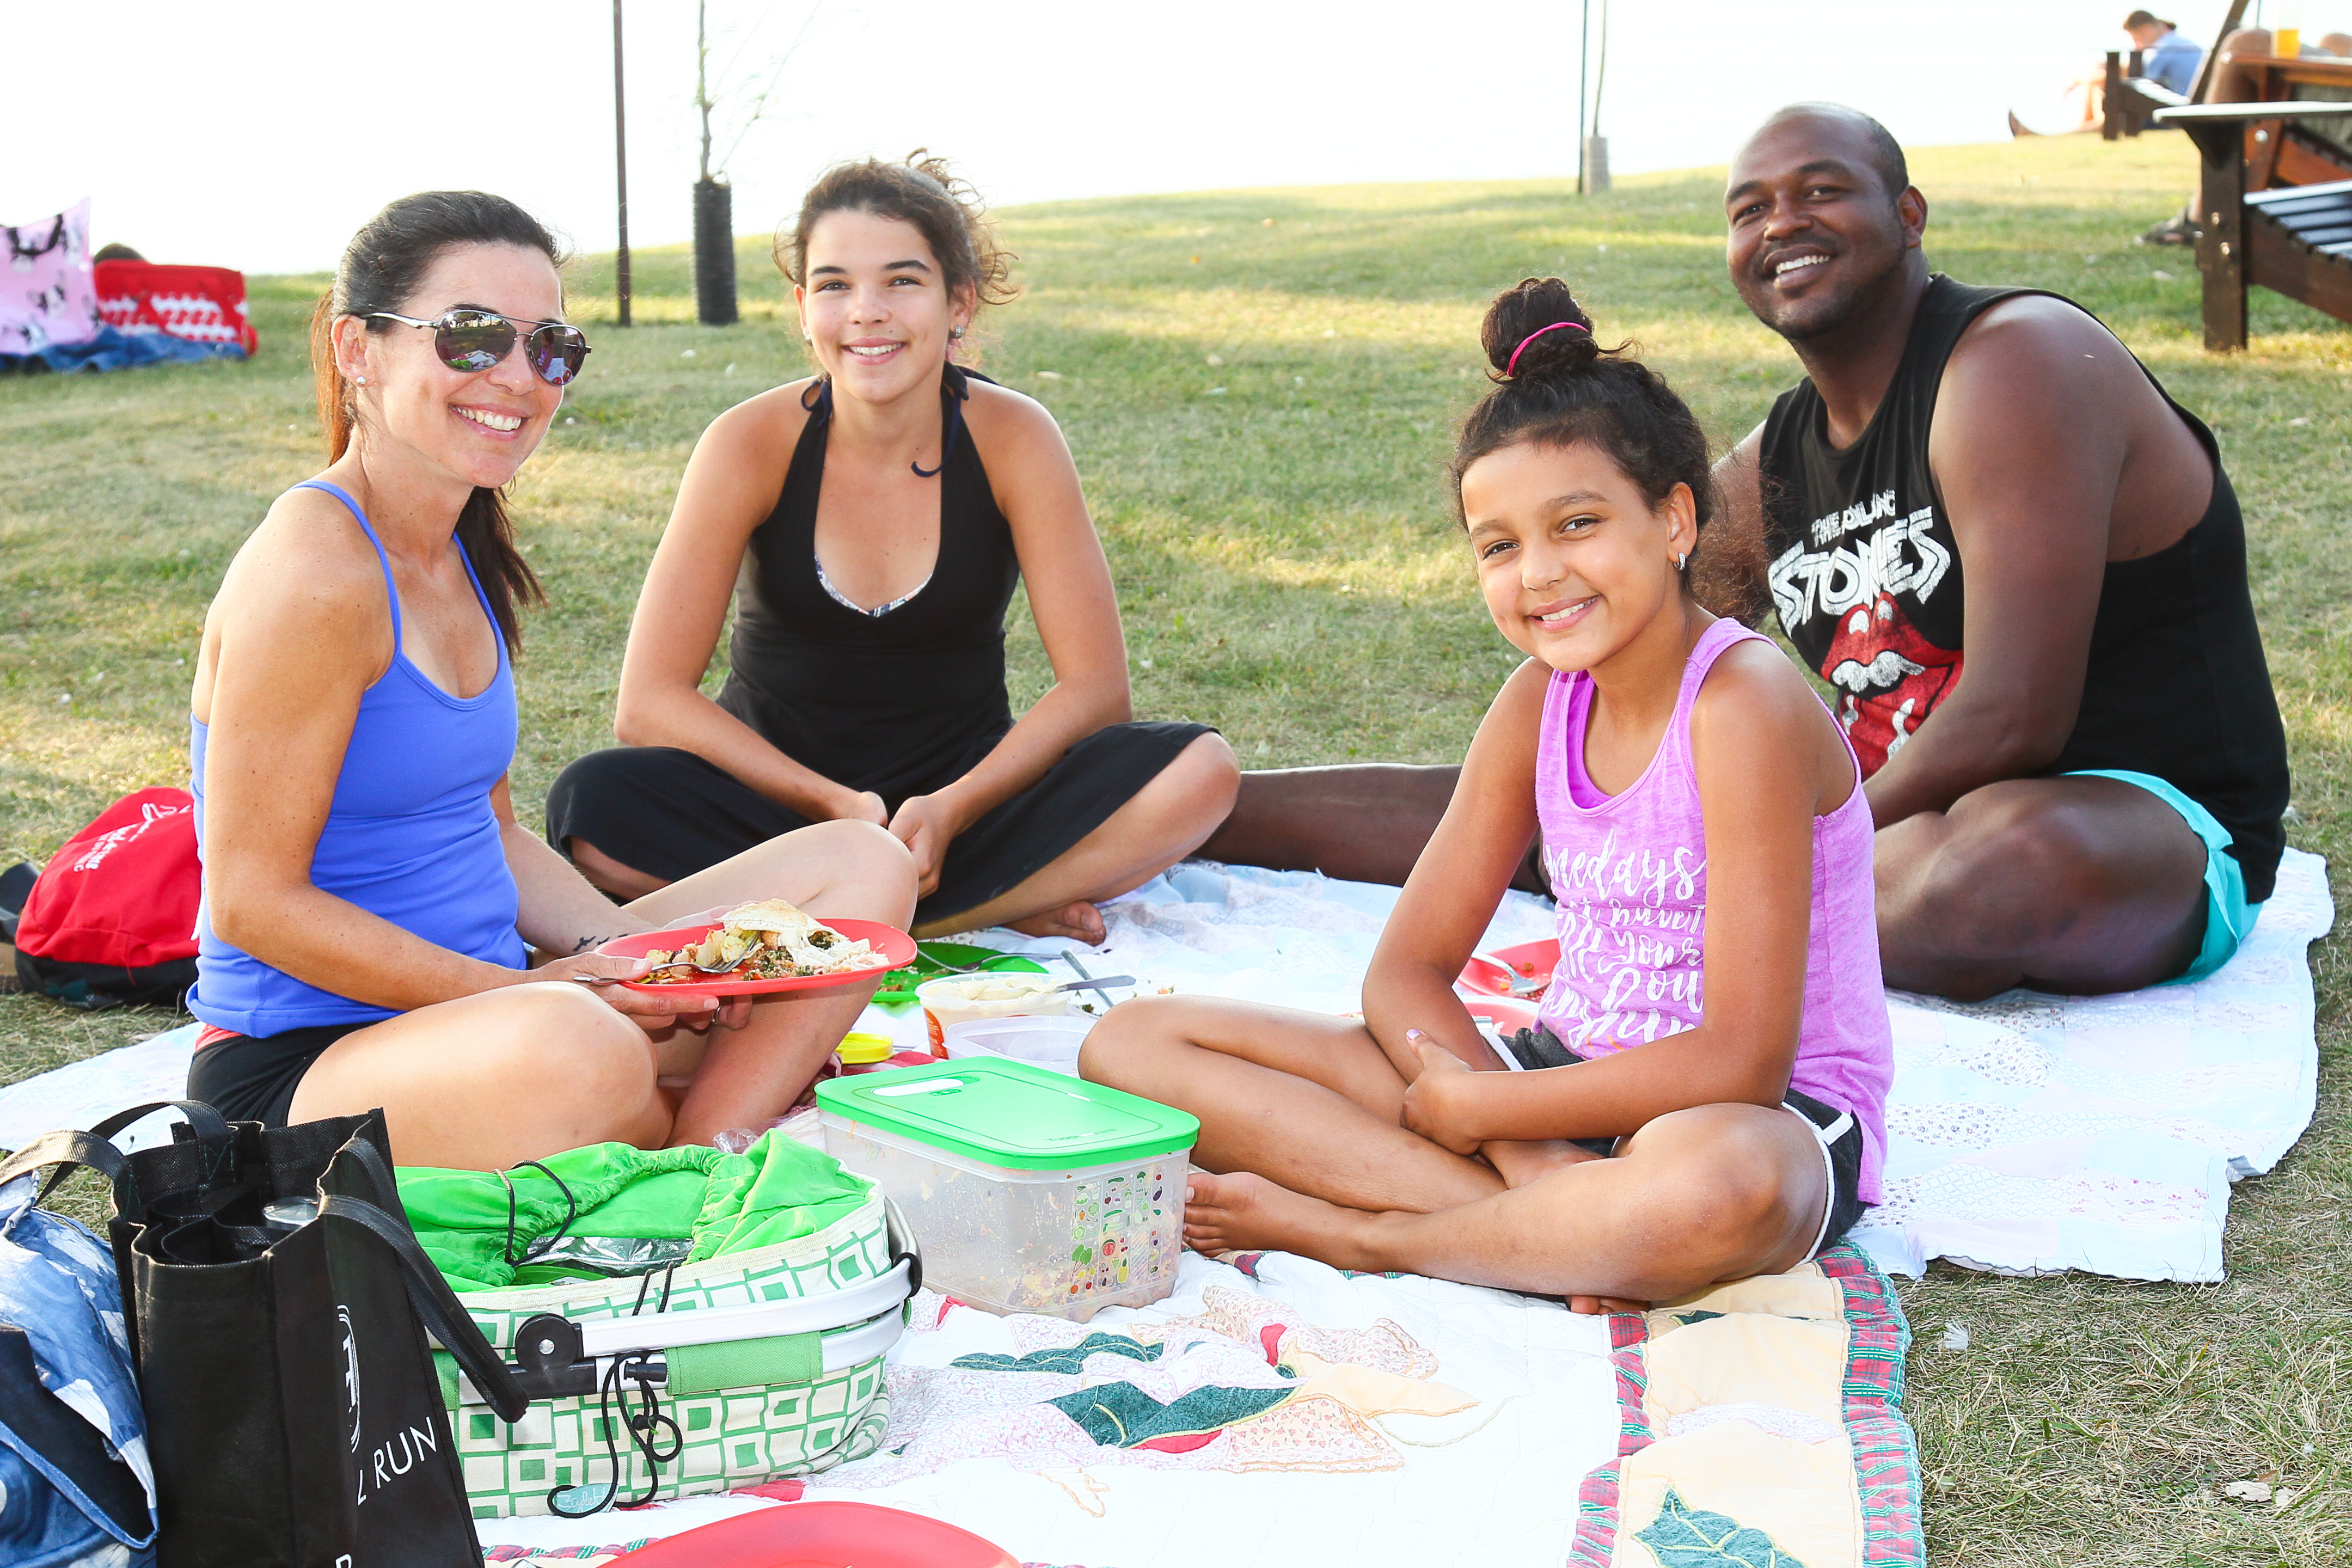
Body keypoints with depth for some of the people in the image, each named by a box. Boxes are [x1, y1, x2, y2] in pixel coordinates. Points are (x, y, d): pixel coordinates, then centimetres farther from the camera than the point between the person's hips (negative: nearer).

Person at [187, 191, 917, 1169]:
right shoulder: (317, 567, -18)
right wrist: (534, 991, -20)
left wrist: (629, 956, -2)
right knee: (577, 1052, -41)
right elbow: (254, 903, -19)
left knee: (861, 864, 6)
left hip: (477, 998, 9)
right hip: (303, 1069, -9)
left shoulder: (464, 555, 10)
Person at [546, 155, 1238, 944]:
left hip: (966, 792, 0)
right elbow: (649, 702, -15)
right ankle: (1000, 906, -23)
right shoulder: (753, 443, -12)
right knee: (593, 804, -31)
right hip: (776, 788, 0)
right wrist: (838, 805, -25)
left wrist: (952, 808, -26)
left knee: (1198, 770, -24)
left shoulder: (1012, 438, -11)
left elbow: (1096, 686, -12)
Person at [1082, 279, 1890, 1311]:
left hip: (1769, 1121, -7)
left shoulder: (1742, 704, -17)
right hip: (1568, 1089, 7)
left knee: (1714, 1184, -47)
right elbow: (1408, 968, 4)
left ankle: (1346, 1233, -20)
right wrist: (1526, 1154, -16)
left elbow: (1742, 1062, -22)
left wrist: (1475, 1109, -14)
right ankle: (1545, 1227, -19)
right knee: (1133, 1044, -4)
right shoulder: (1539, 702, 3)